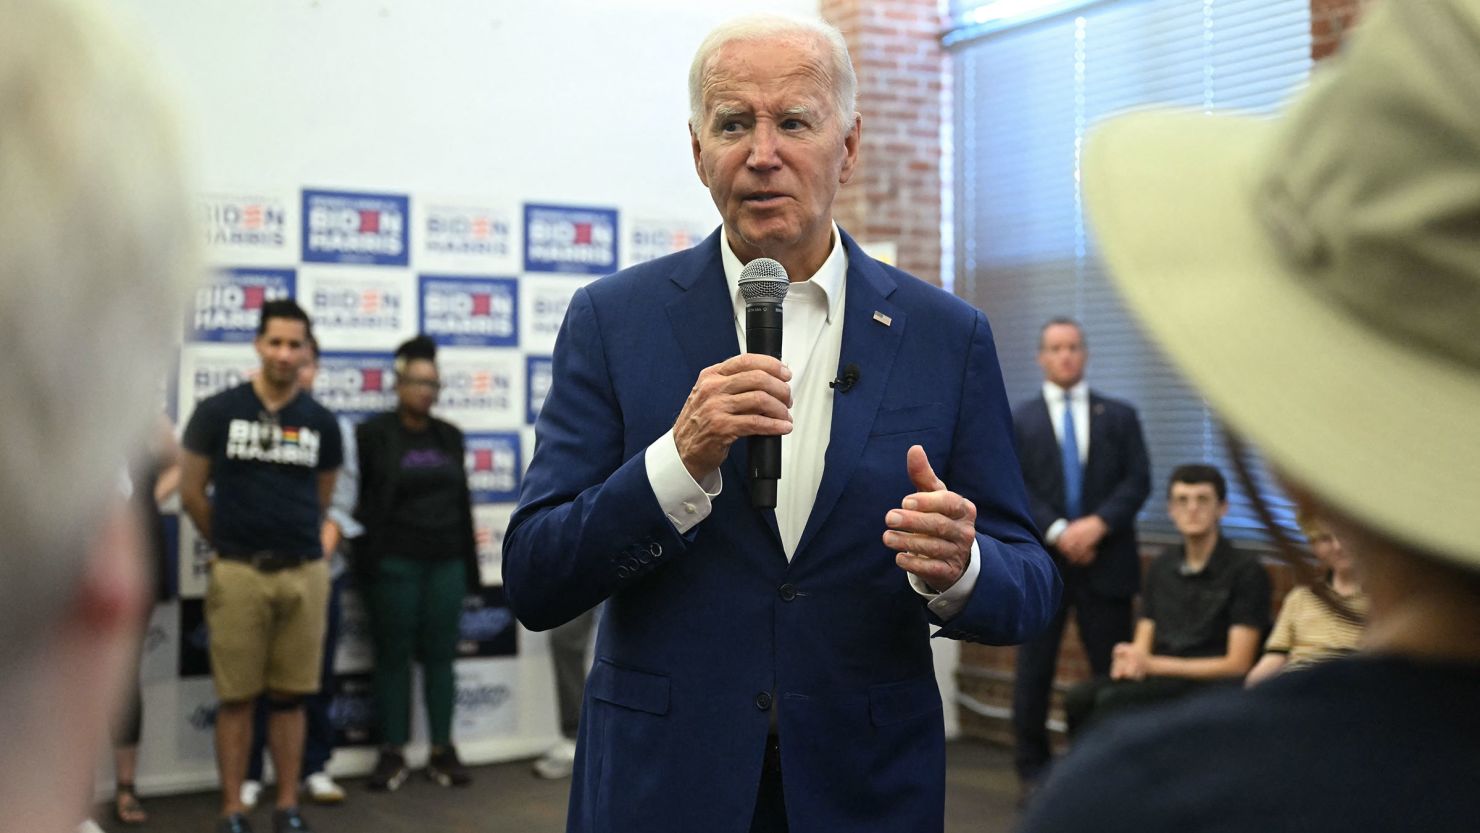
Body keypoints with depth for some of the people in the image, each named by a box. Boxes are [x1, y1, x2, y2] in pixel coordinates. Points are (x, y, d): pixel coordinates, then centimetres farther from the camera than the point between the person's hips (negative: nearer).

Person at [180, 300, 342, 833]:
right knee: (237, 697, 3)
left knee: (289, 696, 7)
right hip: (238, 572, -2)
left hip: (303, 573, 2)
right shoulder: (218, 412, 0)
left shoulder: (322, 423, 6)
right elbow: (192, 494, 6)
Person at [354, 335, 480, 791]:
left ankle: (442, 750, 13)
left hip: (446, 561, 4)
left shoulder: (449, 436, 12)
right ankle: (393, 753, 9)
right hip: (395, 562, -4)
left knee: (440, 654, 6)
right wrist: (368, 560, -10)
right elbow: (360, 498, -4)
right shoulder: (375, 434, -2)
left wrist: (469, 565, 11)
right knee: (393, 656, 2)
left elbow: (462, 501, 14)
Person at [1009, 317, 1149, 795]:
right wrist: (1057, 532, -14)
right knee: (1034, 671, 2)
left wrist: (1098, 523, -13)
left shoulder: (1120, 416, 11)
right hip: (1042, 563, 0)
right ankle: (1033, 770, 12)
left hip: (1106, 562, 1)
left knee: (1113, 671, 1)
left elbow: (1138, 481, 2)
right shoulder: (1019, 421, 8)